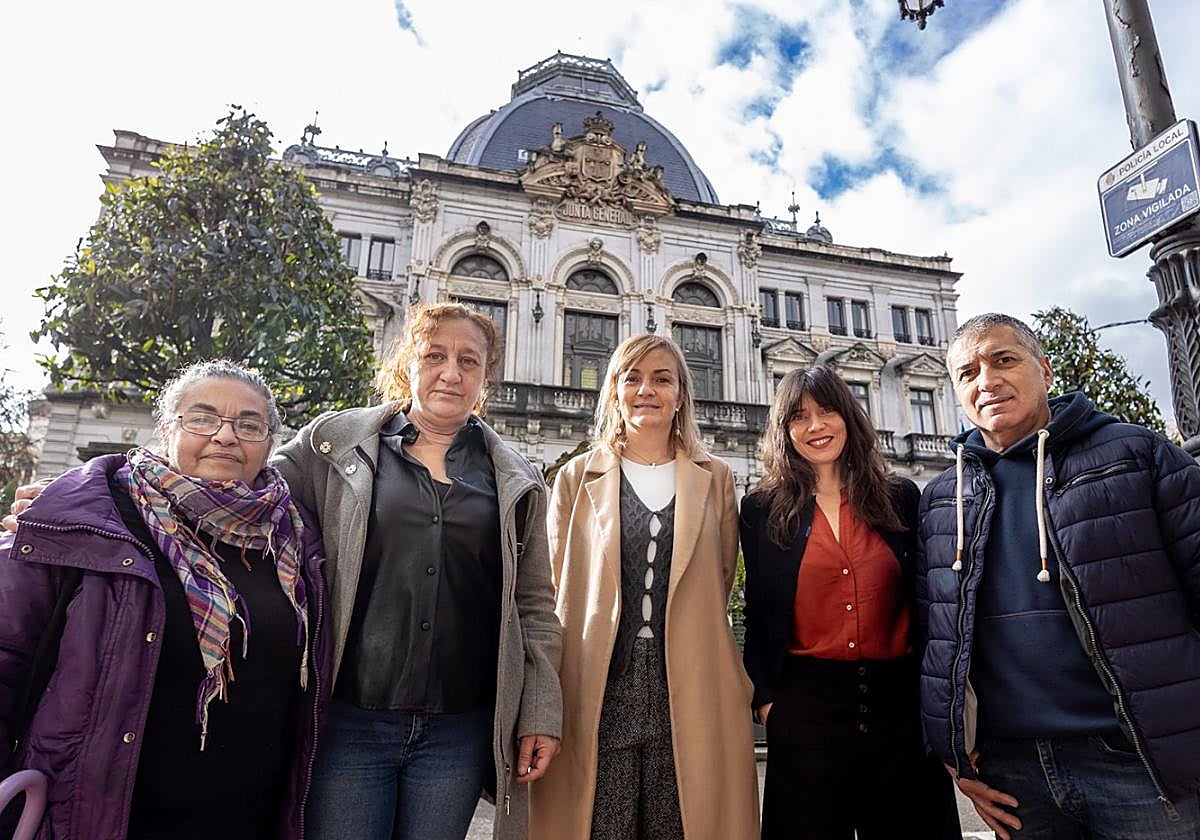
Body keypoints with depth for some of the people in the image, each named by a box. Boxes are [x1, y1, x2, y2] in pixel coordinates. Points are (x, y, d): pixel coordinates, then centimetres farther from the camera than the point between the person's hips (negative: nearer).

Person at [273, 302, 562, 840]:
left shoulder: (515, 481, 7)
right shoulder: (335, 442, 3)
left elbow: (534, 605, 8)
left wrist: (540, 712, 3)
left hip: (460, 731, 2)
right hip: (348, 720, -1)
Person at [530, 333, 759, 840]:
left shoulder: (715, 480, 11)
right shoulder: (577, 477, 8)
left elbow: (718, 587, 14)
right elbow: (557, 590, 6)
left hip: (689, 693, 1)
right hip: (598, 693, 0)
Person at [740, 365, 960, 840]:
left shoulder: (901, 497, 6)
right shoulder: (762, 510, 3)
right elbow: (758, 616, 5)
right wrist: (765, 699, -2)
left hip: (900, 701, 2)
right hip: (806, 708, -1)